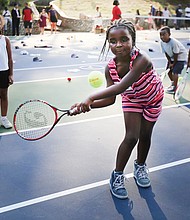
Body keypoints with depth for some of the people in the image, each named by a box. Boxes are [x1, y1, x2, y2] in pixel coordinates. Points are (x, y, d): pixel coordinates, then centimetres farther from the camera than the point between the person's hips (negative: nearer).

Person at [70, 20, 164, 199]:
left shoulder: (141, 60, -43)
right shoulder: (110, 68, -27)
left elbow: (121, 86, -54)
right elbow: (111, 99, -24)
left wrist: (91, 97, -60)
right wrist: (87, 105, -38)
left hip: (152, 99, -1)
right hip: (131, 100, 2)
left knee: (145, 136, 11)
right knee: (131, 137, -8)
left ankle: (140, 166, 41)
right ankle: (117, 176, 11)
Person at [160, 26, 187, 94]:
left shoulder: (173, 42, -36)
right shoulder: (162, 42, -16)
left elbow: (176, 55, -25)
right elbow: (166, 53, -4)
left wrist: (174, 64, -13)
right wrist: (170, 63, -6)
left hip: (180, 57, -7)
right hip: (172, 57, 7)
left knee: (175, 72, -12)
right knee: (168, 70, 11)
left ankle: (174, 87, 5)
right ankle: (173, 83, 33)